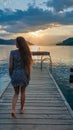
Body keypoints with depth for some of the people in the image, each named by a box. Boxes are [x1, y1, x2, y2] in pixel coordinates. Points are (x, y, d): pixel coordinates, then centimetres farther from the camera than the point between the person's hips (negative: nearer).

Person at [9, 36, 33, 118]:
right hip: (24, 75, 1)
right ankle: (21, 109, 31)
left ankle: (13, 109, -1)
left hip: (15, 75, -1)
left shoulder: (12, 53, -10)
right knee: (23, 92, 19)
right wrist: (28, 76, 9)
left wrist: (10, 75, 7)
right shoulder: (26, 53, -6)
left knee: (16, 93, 16)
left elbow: (10, 66, -8)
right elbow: (28, 66, -3)